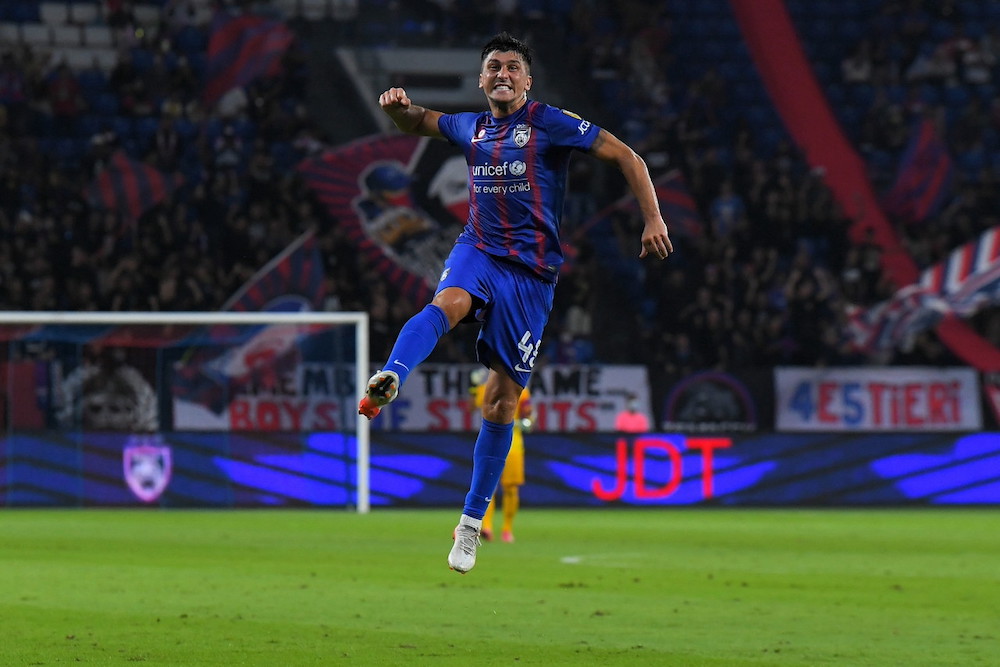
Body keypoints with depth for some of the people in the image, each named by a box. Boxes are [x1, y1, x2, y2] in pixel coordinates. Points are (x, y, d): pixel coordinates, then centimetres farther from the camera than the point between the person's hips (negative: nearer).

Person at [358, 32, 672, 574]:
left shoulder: (549, 123, -3)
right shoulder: (470, 127, 11)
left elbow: (625, 156, -2)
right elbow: (417, 123, 29)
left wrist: (652, 219, -11)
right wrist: (397, 106, 4)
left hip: (530, 269, -2)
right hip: (478, 250, 2)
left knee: (502, 397, -1)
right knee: (447, 303, -35)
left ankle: (472, 521, 10)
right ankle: (388, 381, -64)